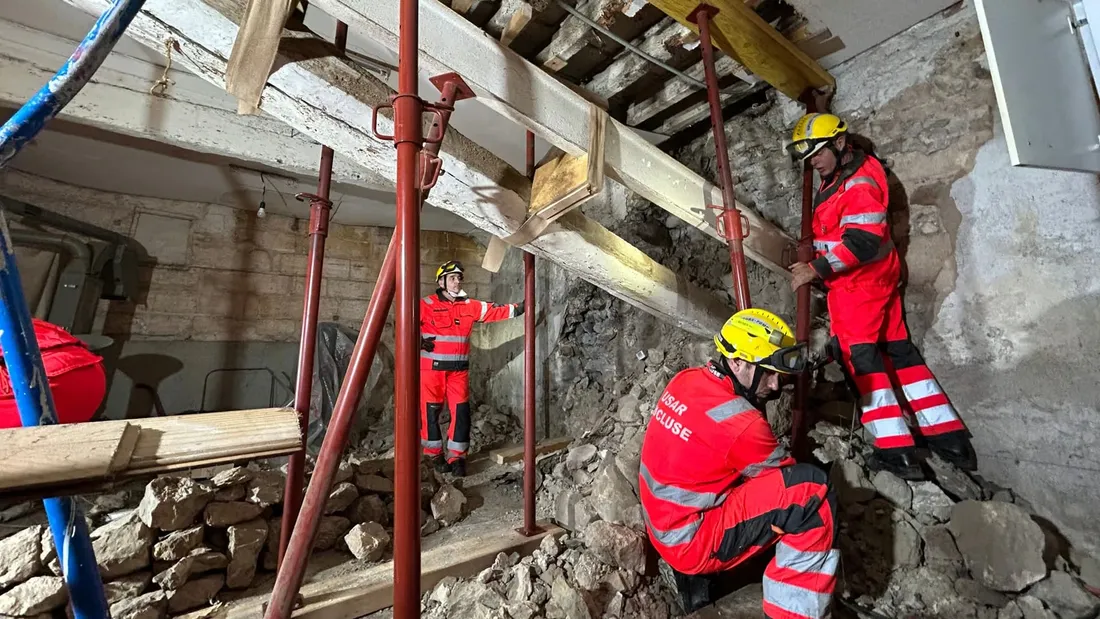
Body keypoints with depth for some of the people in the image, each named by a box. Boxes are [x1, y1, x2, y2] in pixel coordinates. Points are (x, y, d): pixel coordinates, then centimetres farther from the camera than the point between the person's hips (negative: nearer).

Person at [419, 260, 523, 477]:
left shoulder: (469, 306, 5)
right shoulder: (426, 305, -5)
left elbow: (495, 311, -2)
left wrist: (517, 308, -13)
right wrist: (419, 341, -14)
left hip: (458, 369, 3)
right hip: (432, 368, -2)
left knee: (461, 411, 1)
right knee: (430, 411, 6)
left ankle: (457, 457, 15)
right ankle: (436, 455, 24)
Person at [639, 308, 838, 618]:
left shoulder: (685, 380, -2)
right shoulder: (739, 422, -25)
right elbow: (786, 473, -5)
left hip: (664, 528, 8)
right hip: (690, 542, -8)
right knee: (813, 491, -14)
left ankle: (697, 576, 24)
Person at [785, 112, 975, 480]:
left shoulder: (859, 184, -17)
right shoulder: (840, 175, 12)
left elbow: (860, 243, -24)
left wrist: (815, 270, -23)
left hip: (858, 283, -10)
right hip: (879, 277, 10)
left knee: (860, 356, -7)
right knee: (899, 351, 13)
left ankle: (895, 451, -3)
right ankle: (950, 437, 21)